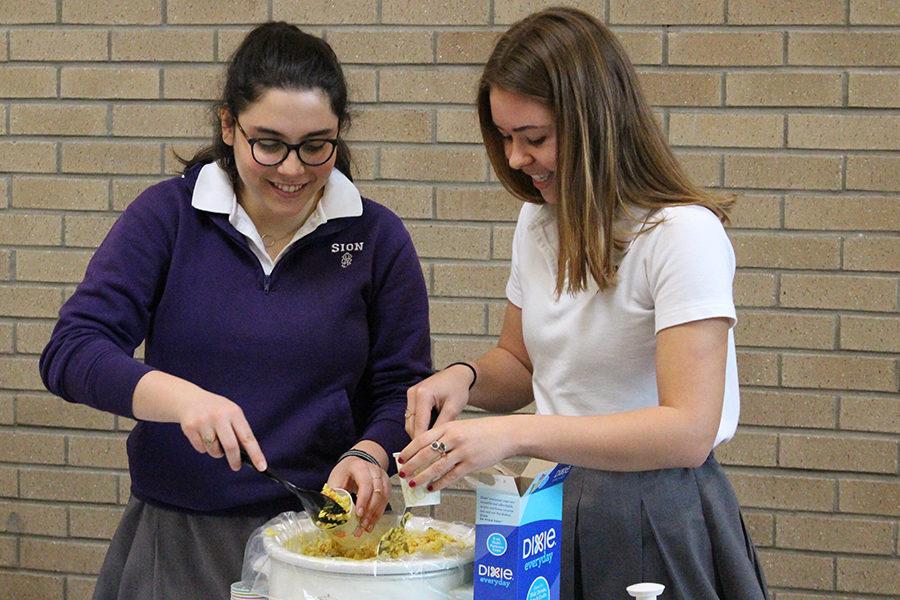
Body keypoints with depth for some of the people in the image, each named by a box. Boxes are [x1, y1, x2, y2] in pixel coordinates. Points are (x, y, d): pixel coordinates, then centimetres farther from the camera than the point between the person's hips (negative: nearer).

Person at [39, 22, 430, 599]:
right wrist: (179, 397, -29)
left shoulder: (378, 237, -2)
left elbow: (401, 389, 2)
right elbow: (70, 352, -11)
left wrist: (368, 455, -20)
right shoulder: (168, 215, -4)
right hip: (176, 540, 0)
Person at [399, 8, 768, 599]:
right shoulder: (539, 222, 6)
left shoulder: (683, 233, -20)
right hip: (553, 510, 7)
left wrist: (513, 434, -35)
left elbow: (688, 430, -28)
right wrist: (465, 377, -6)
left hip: (653, 528, -7)